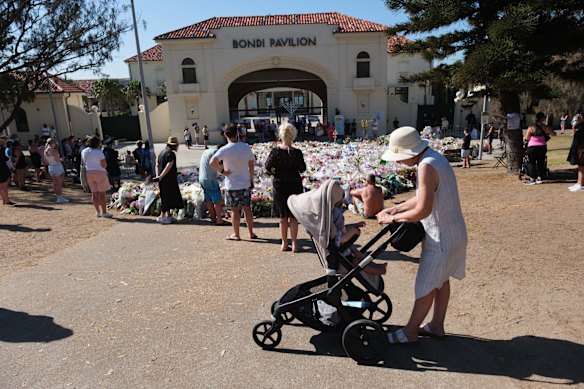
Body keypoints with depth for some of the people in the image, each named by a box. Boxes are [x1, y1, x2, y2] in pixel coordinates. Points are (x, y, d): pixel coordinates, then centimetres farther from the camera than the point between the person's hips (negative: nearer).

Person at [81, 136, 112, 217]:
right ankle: (104, 212, -1)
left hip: (88, 173, 6)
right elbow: (104, 164, -16)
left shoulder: (84, 151, 6)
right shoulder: (99, 152, -14)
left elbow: (83, 163, 15)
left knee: (94, 193, 10)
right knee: (102, 193, -2)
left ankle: (98, 212, 13)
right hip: (99, 172, -6)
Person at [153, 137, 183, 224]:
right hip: (169, 180, -9)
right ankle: (162, 216, 1)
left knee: (167, 197, 15)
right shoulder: (171, 154, -15)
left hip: (162, 180, 9)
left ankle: (168, 215, 21)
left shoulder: (162, 152, 14)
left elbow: (158, 165, 18)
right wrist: (160, 177, -18)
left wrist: (159, 176, 17)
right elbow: (168, 167, -22)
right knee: (168, 197, -2)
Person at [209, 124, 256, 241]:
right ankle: (251, 233, 21)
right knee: (247, 208, 13)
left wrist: (221, 171, -11)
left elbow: (212, 162, -27)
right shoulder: (246, 147, -2)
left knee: (235, 210, 7)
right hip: (245, 184, 4)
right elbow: (251, 165, 5)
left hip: (232, 185, -3)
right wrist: (251, 181, 14)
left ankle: (236, 234, 17)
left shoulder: (224, 150, -14)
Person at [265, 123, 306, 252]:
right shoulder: (297, 152, -11)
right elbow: (302, 169, -3)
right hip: (294, 185, -1)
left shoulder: (275, 151, -9)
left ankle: (284, 243, 18)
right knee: (293, 216, 8)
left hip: (279, 186, 1)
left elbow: (268, 167, -4)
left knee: (283, 216, 13)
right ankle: (294, 244, 7)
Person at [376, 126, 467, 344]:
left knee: (426, 285, 3)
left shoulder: (427, 166, -25)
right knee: (441, 280, 20)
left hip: (441, 237, -10)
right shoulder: (434, 158, 6)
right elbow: (423, 198, 12)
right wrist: (394, 209, 5)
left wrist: (393, 218, -17)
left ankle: (410, 332, 19)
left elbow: (423, 210, -29)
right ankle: (437, 325, 35)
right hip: (453, 233, 10)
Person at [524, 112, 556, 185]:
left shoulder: (531, 127, -9)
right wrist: (548, 134, 28)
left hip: (532, 147, -3)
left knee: (531, 162, 4)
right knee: (541, 162, 14)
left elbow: (526, 138, -5)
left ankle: (532, 179, 3)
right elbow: (554, 134, 9)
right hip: (542, 147, 3)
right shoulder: (545, 127, -2)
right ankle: (539, 178, 19)